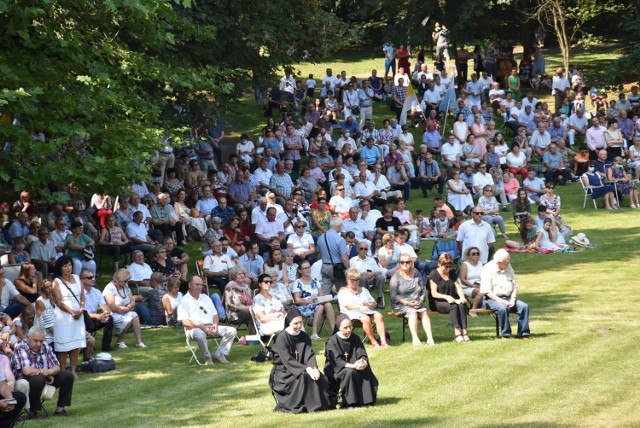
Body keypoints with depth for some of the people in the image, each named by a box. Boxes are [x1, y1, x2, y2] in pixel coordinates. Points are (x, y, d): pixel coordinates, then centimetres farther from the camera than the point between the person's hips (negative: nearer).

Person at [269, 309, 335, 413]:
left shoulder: (304, 337, 5)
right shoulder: (282, 338, -13)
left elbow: (310, 354, -6)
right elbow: (287, 360, -22)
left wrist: (314, 368, -27)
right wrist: (306, 368, -32)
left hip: (301, 369, 5)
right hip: (283, 372, -5)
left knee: (319, 377, -21)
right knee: (304, 377, -32)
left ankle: (319, 404, -13)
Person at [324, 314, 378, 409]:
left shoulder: (355, 338, 3)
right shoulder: (333, 341, -12)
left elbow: (362, 354, -6)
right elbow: (337, 360, -22)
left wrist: (364, 363, -31)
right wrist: (352, 366, -38)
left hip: (352, 367, 4)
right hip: (335, 370, -4)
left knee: (365, 370, -25)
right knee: (349, 372, -35)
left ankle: (365, 400, -19)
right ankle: (347, 403, -29)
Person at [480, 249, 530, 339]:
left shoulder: (509, 268, 11)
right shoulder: (487, 269, -9)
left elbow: (515, 286, 13)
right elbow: (486, 291, -15)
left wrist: (513, 299, -5)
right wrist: (502, 301, -22)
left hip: (508, 297, 6)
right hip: (492, 299, -6)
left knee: (524, 306, -17)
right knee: (503, 308, -36)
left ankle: (523, 333, -12)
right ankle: (505, 334, -23)